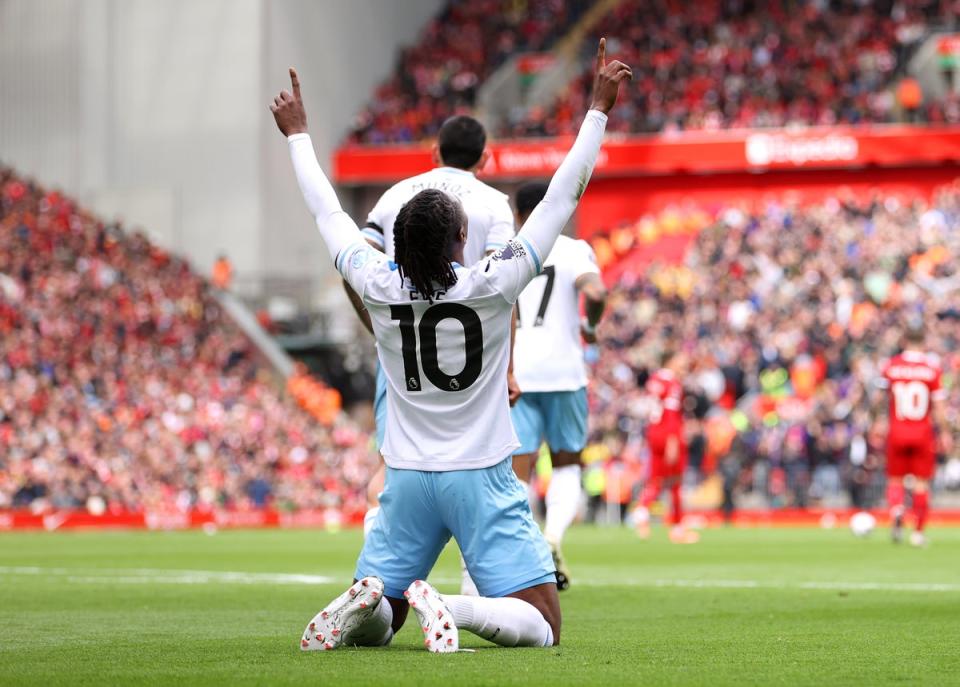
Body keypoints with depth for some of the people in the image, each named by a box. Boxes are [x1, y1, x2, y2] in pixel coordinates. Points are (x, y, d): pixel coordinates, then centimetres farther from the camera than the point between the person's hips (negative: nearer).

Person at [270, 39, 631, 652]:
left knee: (374, 626, 17)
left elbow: (328, 213, 11)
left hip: (408, 479, 4)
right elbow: (562, 198, -8)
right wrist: (598, 108, -2)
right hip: (482, 479, -4)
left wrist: (298, 135, 25)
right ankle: (448, 608, -30)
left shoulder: (379, 286, -6)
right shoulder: (492, 286, -13)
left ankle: (366, 601, -19)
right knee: (542, 627, -3)